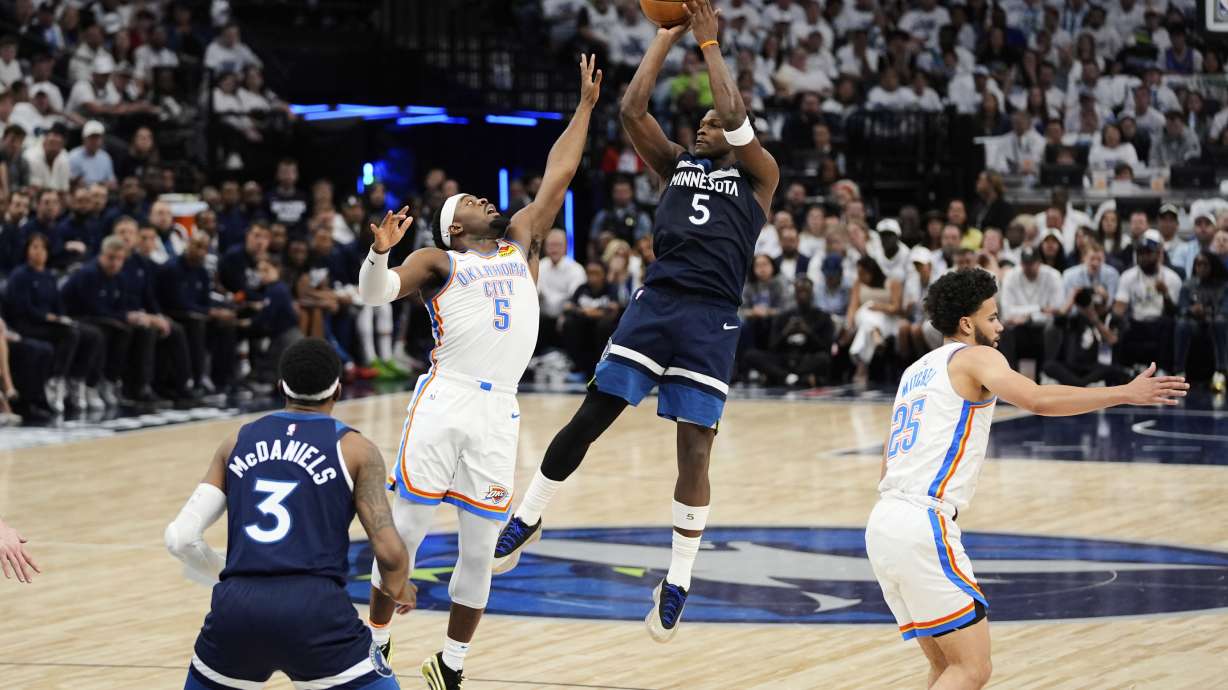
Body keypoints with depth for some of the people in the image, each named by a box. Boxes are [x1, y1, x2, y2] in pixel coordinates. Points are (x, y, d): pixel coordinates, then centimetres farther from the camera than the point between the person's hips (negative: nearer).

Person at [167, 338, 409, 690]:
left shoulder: (238, 441, 18)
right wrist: (398, 588, 22)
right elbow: (389, 552, -1)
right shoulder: (355, 450, 8)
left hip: (237, 607, 4)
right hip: (314, 608, -3)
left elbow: (180, 538, 12)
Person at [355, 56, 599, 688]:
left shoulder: (520, 245, 22)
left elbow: (557, 176, 24)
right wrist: (379, 252, -26)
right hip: (444, 403, -4)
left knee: (479, 552, 5)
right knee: (405, 532, -1)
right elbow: (375, 293, -6)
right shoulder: (437, 261, 9)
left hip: (498, 412, 4)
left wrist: (586, 104, 25)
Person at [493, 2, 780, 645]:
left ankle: (678, 581, 7)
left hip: (711, 318, -3)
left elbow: (735, 118, -9)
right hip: (656, 300, 3)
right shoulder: (675, 164, 18)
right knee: (589, 418, 1)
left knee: (695, 451, -3)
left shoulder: (758, 176, 9)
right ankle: (526, 519, 18)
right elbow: (631, 109, 5)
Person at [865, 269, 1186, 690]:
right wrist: (1126, 393, -16)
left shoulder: (915, 371, 25)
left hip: (882, 524, 9)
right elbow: (1037, 400, -19)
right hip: (924, 525, -9)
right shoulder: (975, 357, 0)